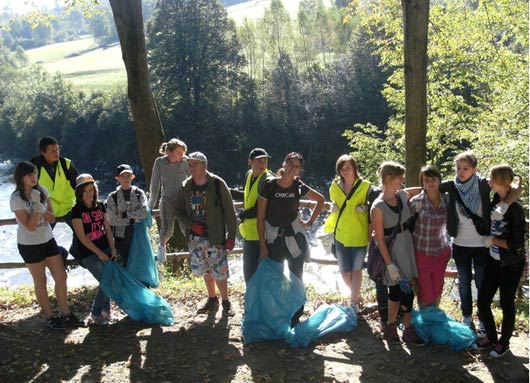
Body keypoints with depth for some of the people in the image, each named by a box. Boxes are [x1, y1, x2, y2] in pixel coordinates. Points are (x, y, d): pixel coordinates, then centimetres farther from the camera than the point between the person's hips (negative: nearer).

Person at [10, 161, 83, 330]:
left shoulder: (42, 191, 0)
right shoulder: (16, 199, -15)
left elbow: (52, 218, -2)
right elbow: (30, 226, -19)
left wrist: (41, 208, -20)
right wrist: (36, 205, -24)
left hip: (48, 240, 5)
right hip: (30, 245, -5)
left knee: (61, 277, 5)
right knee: (40, 282, 7)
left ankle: (65, 314, 17)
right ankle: (50, 317, 20)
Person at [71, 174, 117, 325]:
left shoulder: (100, 206, 6)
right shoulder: (77, 210, -10)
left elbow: (107, 229, 8)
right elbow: (81, 236, -13)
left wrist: (112, 249, -1)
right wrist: (99, 253, -12)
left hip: (105, 249, 5)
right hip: (89, 253, -5)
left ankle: (105, 310, 25)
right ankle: (95, 314, 10)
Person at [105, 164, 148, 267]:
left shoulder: (139, 193, 3)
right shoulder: (113, 197, 1)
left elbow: (144, 212, -11)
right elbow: (112, 219, -7)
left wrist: (125, 214, -13)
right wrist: (132, 220, -9)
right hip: (121, 236, -1)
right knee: (126, 264, -1)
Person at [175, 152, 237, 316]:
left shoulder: (217, 184, -9)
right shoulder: (186, 187, 4)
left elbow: (229, 212, -8)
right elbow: (179, 212, 10)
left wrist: (231, 236, -11)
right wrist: (192, 225, -8)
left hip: (215, 237, -5)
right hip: (195, 237, 5)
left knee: (219, 271, -3)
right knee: (205, 270, 15)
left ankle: (226, 302, 14)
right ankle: (212, 300, 32)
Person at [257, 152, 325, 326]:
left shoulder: (299, 187, -4)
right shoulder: (269, 185, -11)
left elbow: (321, 199, 14)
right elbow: (260, 217, -7)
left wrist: (310, 221, 5)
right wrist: (262, 246, -9)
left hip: (295, 238, 2)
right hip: (273, 238, -2)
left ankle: (295, 317, 21)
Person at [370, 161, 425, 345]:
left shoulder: (403, 195, 0)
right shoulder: (378, 207, -17)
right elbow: (379, 238, -15)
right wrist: (390, 265, -16)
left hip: (407, 246, 6)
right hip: (392, 251, -6)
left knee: (396, 289, 15)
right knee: (406, 290, -1)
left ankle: (391, 327, 27)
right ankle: (408, 330, 16)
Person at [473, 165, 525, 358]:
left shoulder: (514, 208, -22)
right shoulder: (496, 200, -2)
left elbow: (516, 244, -22)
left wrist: (492, 240, -14)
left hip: (511, 264, -6)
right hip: (493, 261, 6)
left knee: (506, 303, 11)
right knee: (483, 301, 9)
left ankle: (504, 342, 31)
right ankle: (490, 337, 31)